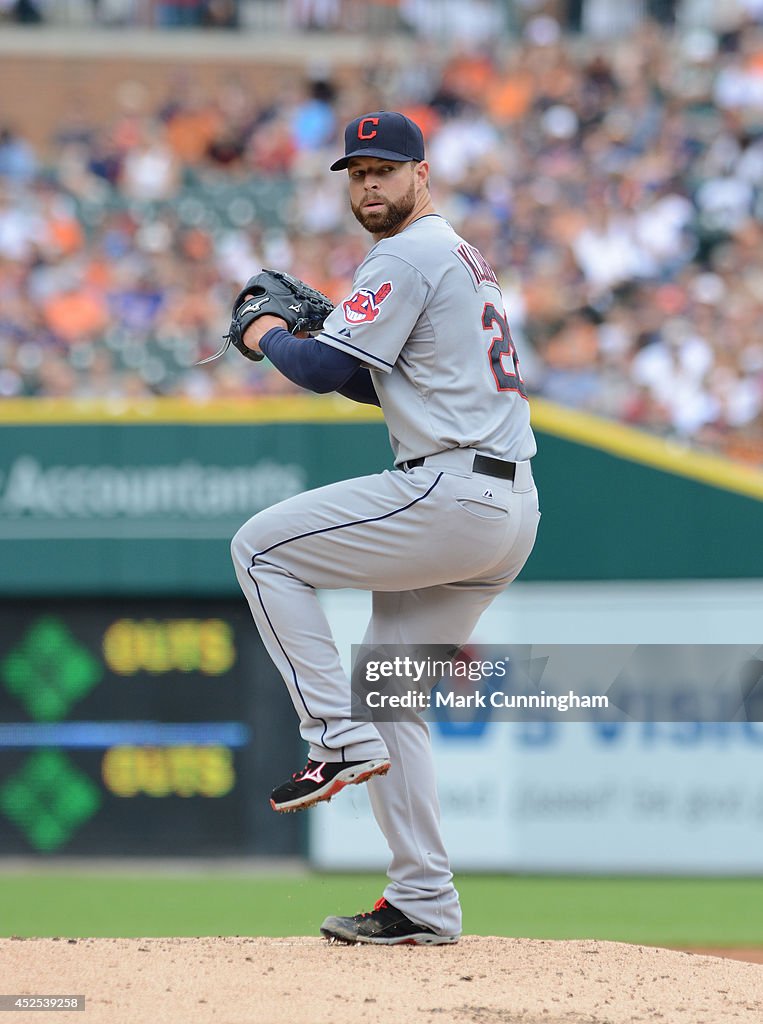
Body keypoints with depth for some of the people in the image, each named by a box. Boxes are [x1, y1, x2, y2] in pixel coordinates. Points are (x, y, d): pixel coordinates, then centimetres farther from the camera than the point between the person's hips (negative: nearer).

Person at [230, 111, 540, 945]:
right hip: (509, 512, 10)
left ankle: (339, 736, -7)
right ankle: (422, 905, 11)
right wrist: (322, 346, 18)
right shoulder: (462, 258, 24)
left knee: (262, 548, -2)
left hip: (451, 496, -10)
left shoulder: (408, 257, -8)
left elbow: (324, 368, -14)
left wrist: (269, 338, 6)